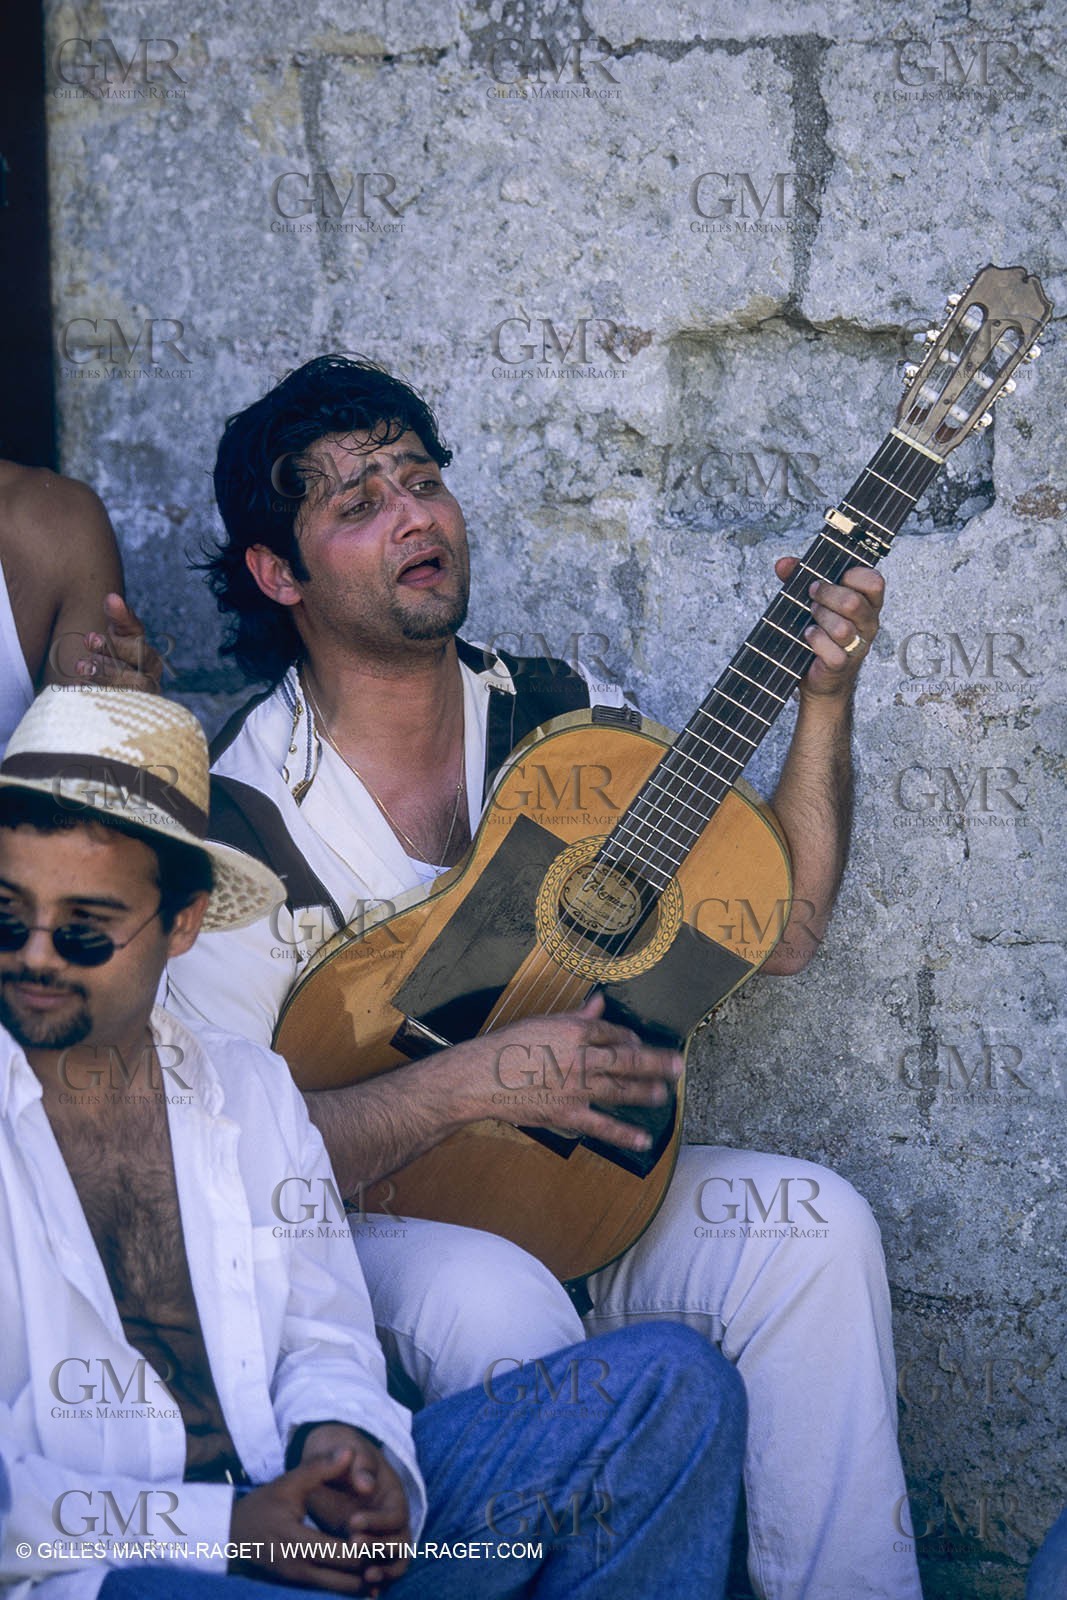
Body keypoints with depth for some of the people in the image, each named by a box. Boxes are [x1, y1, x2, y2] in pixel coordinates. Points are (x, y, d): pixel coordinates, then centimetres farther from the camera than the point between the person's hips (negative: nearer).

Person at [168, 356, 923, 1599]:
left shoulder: (564, 718, 3)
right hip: (364, 1218, -5)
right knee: (500, 1307, -36)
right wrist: (476, 1079, -28)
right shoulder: (240, 820, -13)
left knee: (813, 1224, -20)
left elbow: (777, 929, 0)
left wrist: (825, 701, -11)